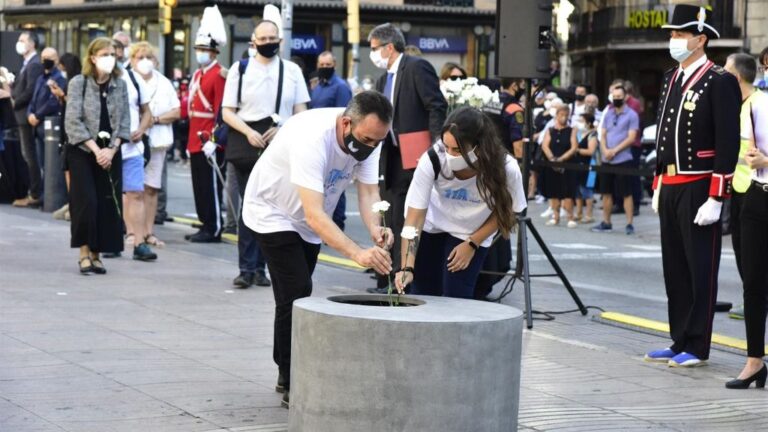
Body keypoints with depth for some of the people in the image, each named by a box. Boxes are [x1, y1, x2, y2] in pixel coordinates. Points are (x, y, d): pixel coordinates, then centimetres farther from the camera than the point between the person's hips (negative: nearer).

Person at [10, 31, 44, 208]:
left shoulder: (34, 64, -16)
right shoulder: (27, 64, 16)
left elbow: (30, 90, -23)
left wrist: (15, 102, -11)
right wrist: (13, 92, 1)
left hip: (28, 115, -10)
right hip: (23, 115, 10)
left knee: (31, 155, -5)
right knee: (29, 155, 14)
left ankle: (35, 195, -2)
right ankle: (34, 192, 21)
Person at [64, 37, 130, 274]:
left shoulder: (120, 85, 4)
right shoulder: (78, 83, -6)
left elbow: (124, 121, 3)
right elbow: (74, 121, -10)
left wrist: (111, 150, -10)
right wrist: (96, 150, -15)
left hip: (110, 151, 3)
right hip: (83, 150, -3)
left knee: (107, 203, 0)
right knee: (87, 201, -12)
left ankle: (96, 253, 8)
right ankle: (85, 252, -2)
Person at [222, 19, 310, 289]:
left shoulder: (292, 71, 7)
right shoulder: (240, 69, 5)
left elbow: (301, 112, 8)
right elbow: (228, 112, 4)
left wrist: (282, 129, -10)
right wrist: (248, 132, -13)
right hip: (247, 146, -1)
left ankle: (260, 267, 10)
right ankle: (246, 268, 0)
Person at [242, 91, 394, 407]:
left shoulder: (368, 138, -17)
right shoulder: (312, 139, -40)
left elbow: (369, 192, -18)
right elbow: (314, 214, -46)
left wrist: (376, 230, -40)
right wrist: (358, 254, -57)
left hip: (308, 222, 8)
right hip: (272, 213, -7)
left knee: (298, 295, 16)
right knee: (296, 294, -16)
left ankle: (287, 373, 29)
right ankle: (293, 385, -8)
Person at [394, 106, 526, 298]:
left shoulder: (506, 169, -33)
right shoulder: (432, 160, -35)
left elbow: (505, 210, -11)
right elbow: (414, 218, -30)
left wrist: (472, 243, -15)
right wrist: (407, 267, -37)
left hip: (472, 234, -1)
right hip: (432, 225, 1)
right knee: (423, 296, 6)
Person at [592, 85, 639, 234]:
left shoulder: (631, 115, -3)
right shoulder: (608, 114, 13)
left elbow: (631, 137, -9)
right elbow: (603, 135, 12)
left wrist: (615, 151, -15)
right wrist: (605, 150, -7)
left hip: (623, 159, -6)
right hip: (606, 160, 6)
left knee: (626, 193, -4)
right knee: (606, 193, 10)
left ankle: (629, 224, -2)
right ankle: (606, 223, 18)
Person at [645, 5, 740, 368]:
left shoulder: (720, 82, -11)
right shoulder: (671, 78, 14)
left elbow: (728, 144, -15)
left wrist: (715, 199, -18)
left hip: (699, 187, -8)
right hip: (670, 187, 8)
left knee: (700, 267, -1)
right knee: (675, 267, 11)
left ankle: (696, 347, 5)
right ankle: (680, 342, 19)